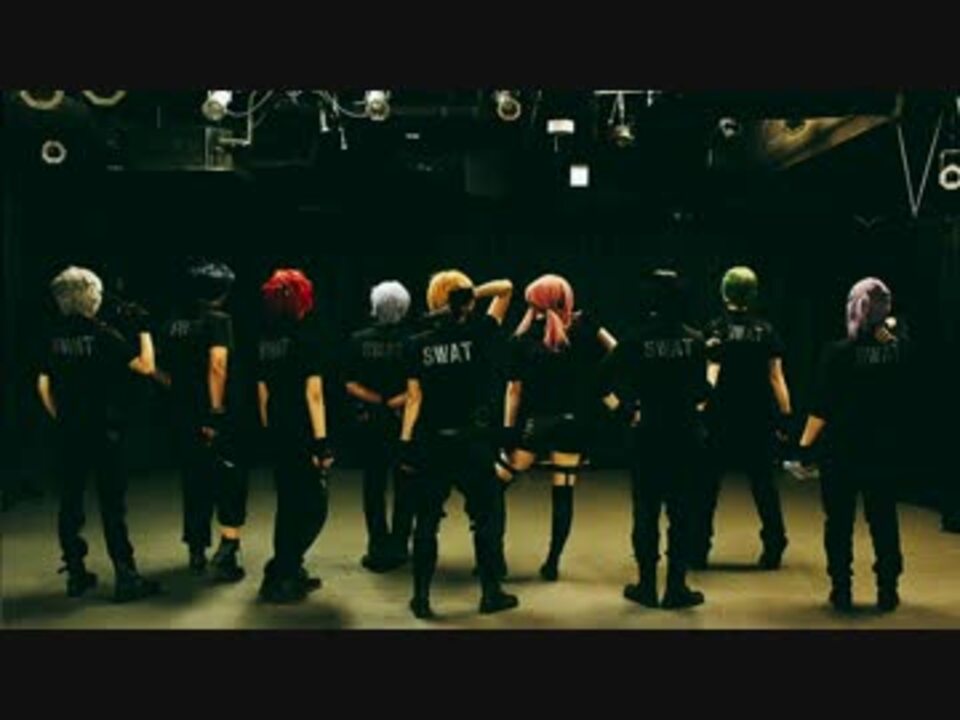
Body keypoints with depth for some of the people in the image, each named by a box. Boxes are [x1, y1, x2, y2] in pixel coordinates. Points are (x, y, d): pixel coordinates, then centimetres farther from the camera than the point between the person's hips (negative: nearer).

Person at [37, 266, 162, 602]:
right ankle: (125, 577, 1)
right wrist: (144, 330, 0)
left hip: (68, 432, 5)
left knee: (70, 503, 12)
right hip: (103, 431, -5)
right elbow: (145, 366, -12)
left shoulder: (54, 337, 5)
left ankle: (75, 574, 19)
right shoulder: (103, 334, -11)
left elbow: (43, 384, 9)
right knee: (112, 504, -1)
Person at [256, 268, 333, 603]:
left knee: (289, 504, 17)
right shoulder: (309, 338, -12)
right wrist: (322, 441, -16)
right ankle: (281, 574, -1)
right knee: (314, 508, 4)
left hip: (277, 435, 7)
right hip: (302, 436, -7)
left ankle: (288, 574, 26)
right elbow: (313, 395, -16)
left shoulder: (264, 341, 6)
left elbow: (262, 392, 10)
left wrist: (269, 431, 17)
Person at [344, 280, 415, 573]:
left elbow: (351, 385, -5)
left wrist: (378, 401, -5)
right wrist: (396, 402, -9)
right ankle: (397, 547, 10)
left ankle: (377, 548, 10)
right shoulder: (412, 340, -9)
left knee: (373, 485, 10)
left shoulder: (358, 340, -2)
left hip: (370, 421, 2)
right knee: (404, 485, 9)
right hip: (404, 421, -2)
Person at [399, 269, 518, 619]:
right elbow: (506, 287, 3)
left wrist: (406, 440, 0)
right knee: (484, 517, 10)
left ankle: (421, 597, 11)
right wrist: (473, 293, -5)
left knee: (427, 521, 8)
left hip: (432, 442, 2)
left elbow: (414, 396, -3)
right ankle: (491, 592, 17)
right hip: (474, 440, -2)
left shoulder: (419, 344, -1)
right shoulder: (478, 335, -5)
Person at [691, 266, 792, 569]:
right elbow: (776, 377, 1)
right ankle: (773, 548, 12)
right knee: (764, 485, 11)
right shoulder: (766, 331, 2)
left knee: (707, 485, 6)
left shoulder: (715, 329, -4)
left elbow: (711, 375, -11)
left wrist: (701, 406, -11)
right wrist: (785, 416, 5)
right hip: (759, 419, 2)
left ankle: (698, 549, 8)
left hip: (721, 418, -2)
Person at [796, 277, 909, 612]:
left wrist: (806, 444, -5)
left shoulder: (837, 352, -14)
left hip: (840, 450, -3)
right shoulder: (900, 350, -4)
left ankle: (842, 591, 12)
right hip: (884, 450, 3)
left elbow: (821, 408, -14)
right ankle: (888, 590, 19)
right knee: (884, 519, 13)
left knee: (839, 521, 8)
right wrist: (888, 331, 19)